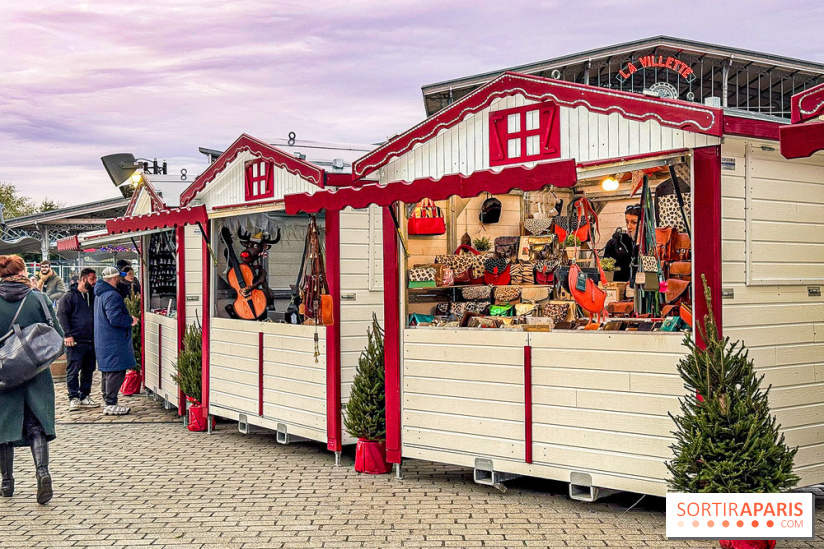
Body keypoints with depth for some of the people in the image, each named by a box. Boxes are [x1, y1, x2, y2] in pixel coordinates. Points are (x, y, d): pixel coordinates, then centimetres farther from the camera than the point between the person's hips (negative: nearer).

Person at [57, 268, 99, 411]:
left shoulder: (93, 296, 16)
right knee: (73, 370, -4)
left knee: (88, 370, 10)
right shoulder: (69, 296, -2)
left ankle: (85, 396, 19)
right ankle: (74, 398, 1)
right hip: (75, 341, -6)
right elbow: (61, 315, -7)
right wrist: (68, 334, -16)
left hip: (91, 340, 6)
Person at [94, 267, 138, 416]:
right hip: (113, 341, -11)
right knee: (116, 371, -7)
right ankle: (111, 404, -6)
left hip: (103, 341, 11)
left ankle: (108, 402, 25)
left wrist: (128, 319, 21)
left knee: (107, 372, 17)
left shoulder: (99, 294, 15)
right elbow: (115, 319, -25)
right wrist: (131, 320, -10)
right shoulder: (112, 296, -19)